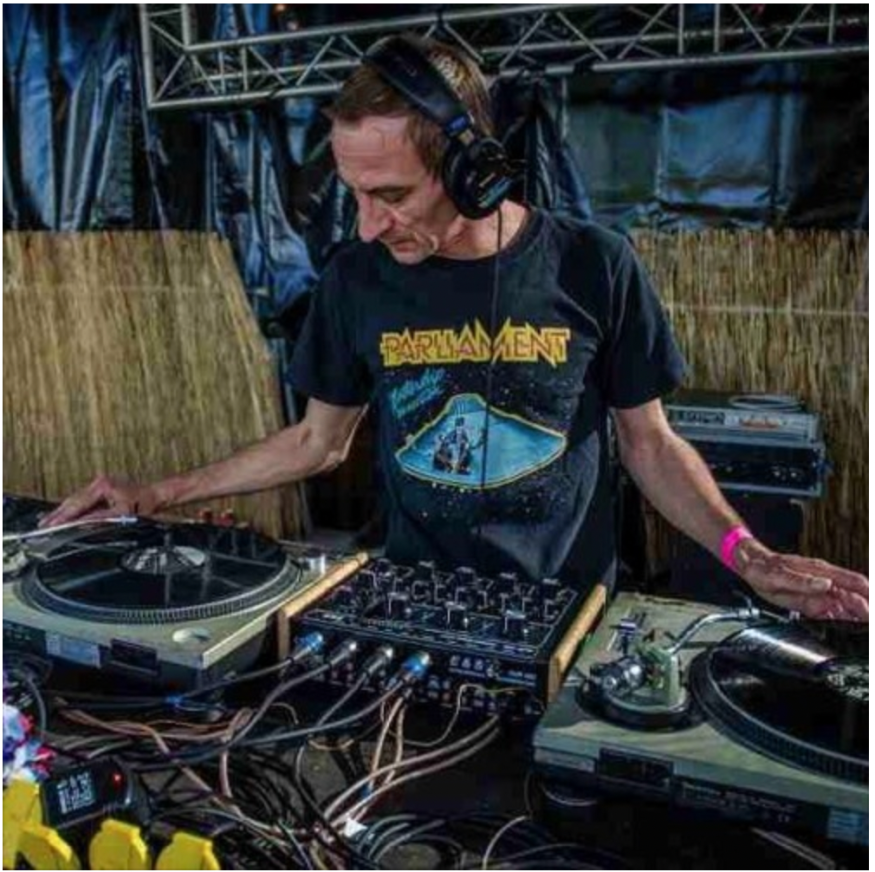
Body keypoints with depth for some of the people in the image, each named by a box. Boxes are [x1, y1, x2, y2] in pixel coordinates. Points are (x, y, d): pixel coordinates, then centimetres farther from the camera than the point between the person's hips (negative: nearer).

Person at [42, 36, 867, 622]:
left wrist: (746, 555, -14)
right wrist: (158, 495, 5)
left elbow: (648, 442, 0)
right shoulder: (357, 278, -4)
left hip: (565, 607, -1)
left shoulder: (593, 266, -10)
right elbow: (319, 440, 8)